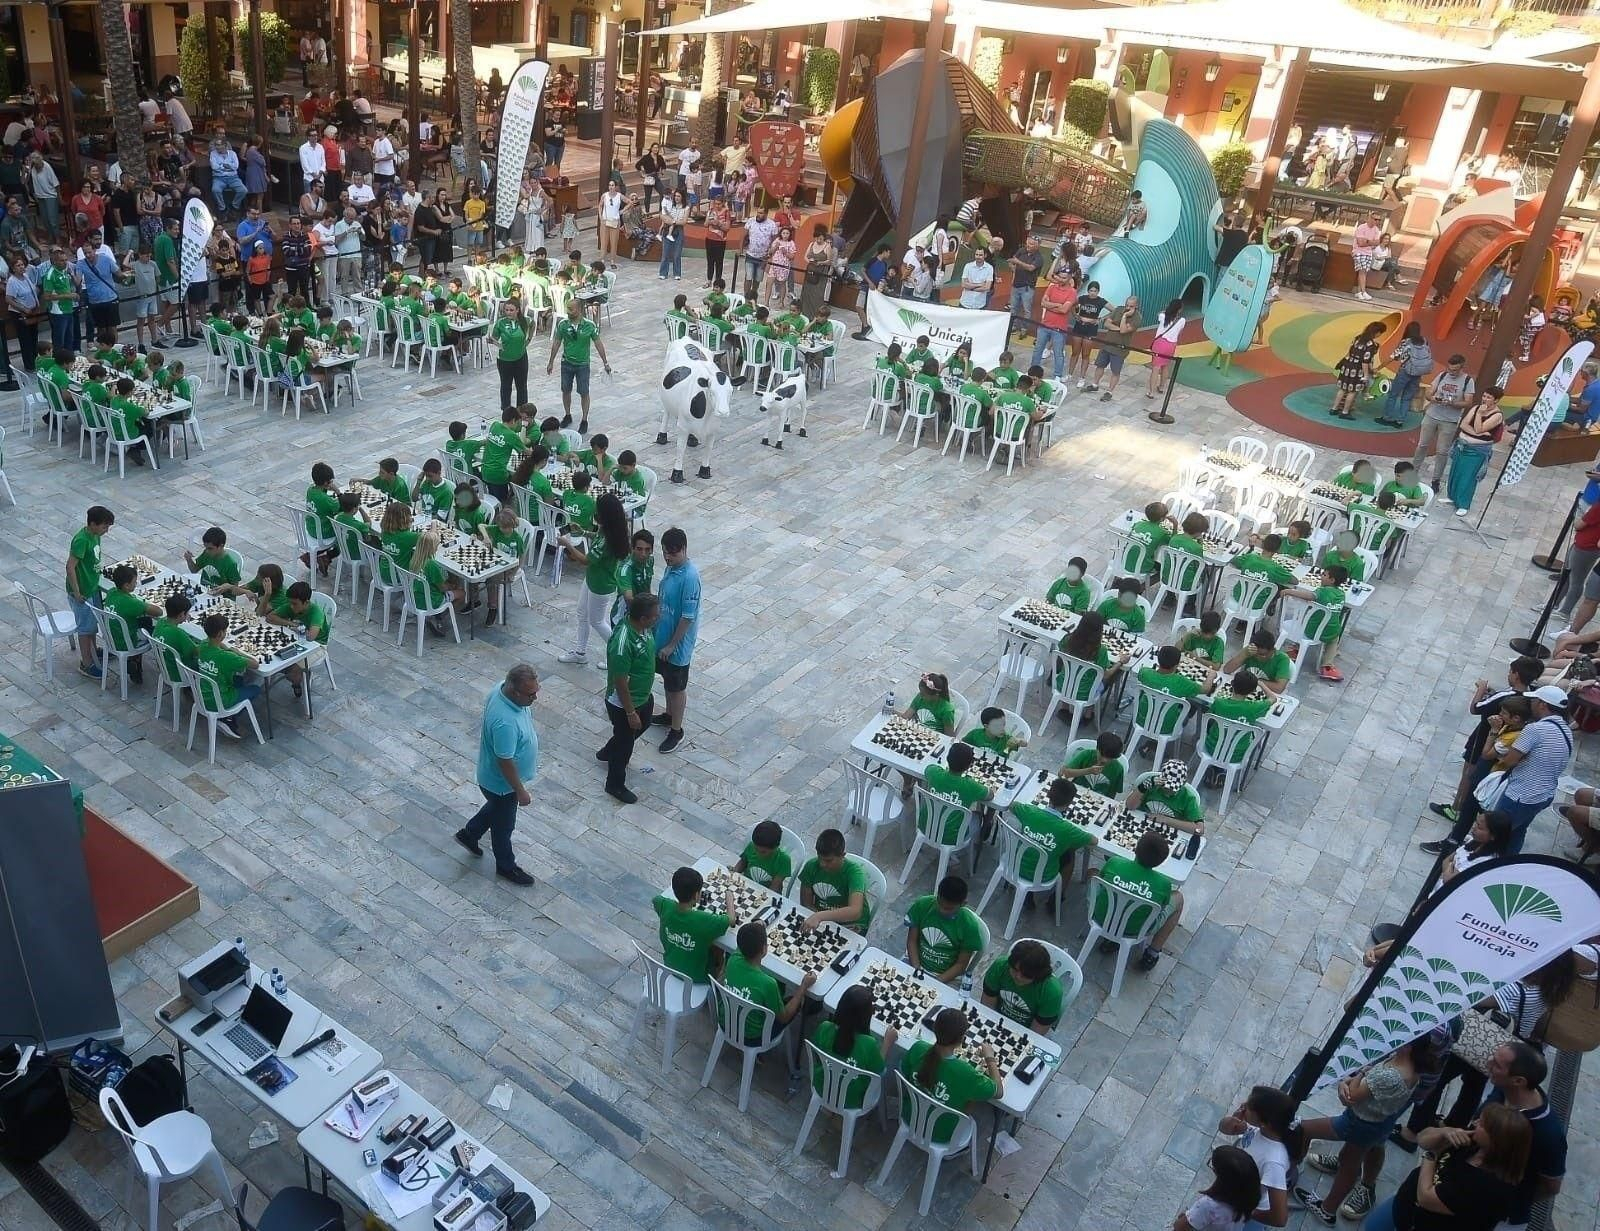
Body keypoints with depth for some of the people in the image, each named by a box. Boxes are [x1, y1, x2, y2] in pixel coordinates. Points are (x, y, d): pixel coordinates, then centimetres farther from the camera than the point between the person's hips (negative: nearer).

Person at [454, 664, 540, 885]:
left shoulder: (503, 688, -16)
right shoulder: (505, 722, -43)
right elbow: (505, 762, -31)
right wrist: (520, 791, -18)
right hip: (502, 783, -8)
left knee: (496, 808, 34)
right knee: (503, 825, 19)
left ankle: (468, 834, 57)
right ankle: (506, 866, 43)